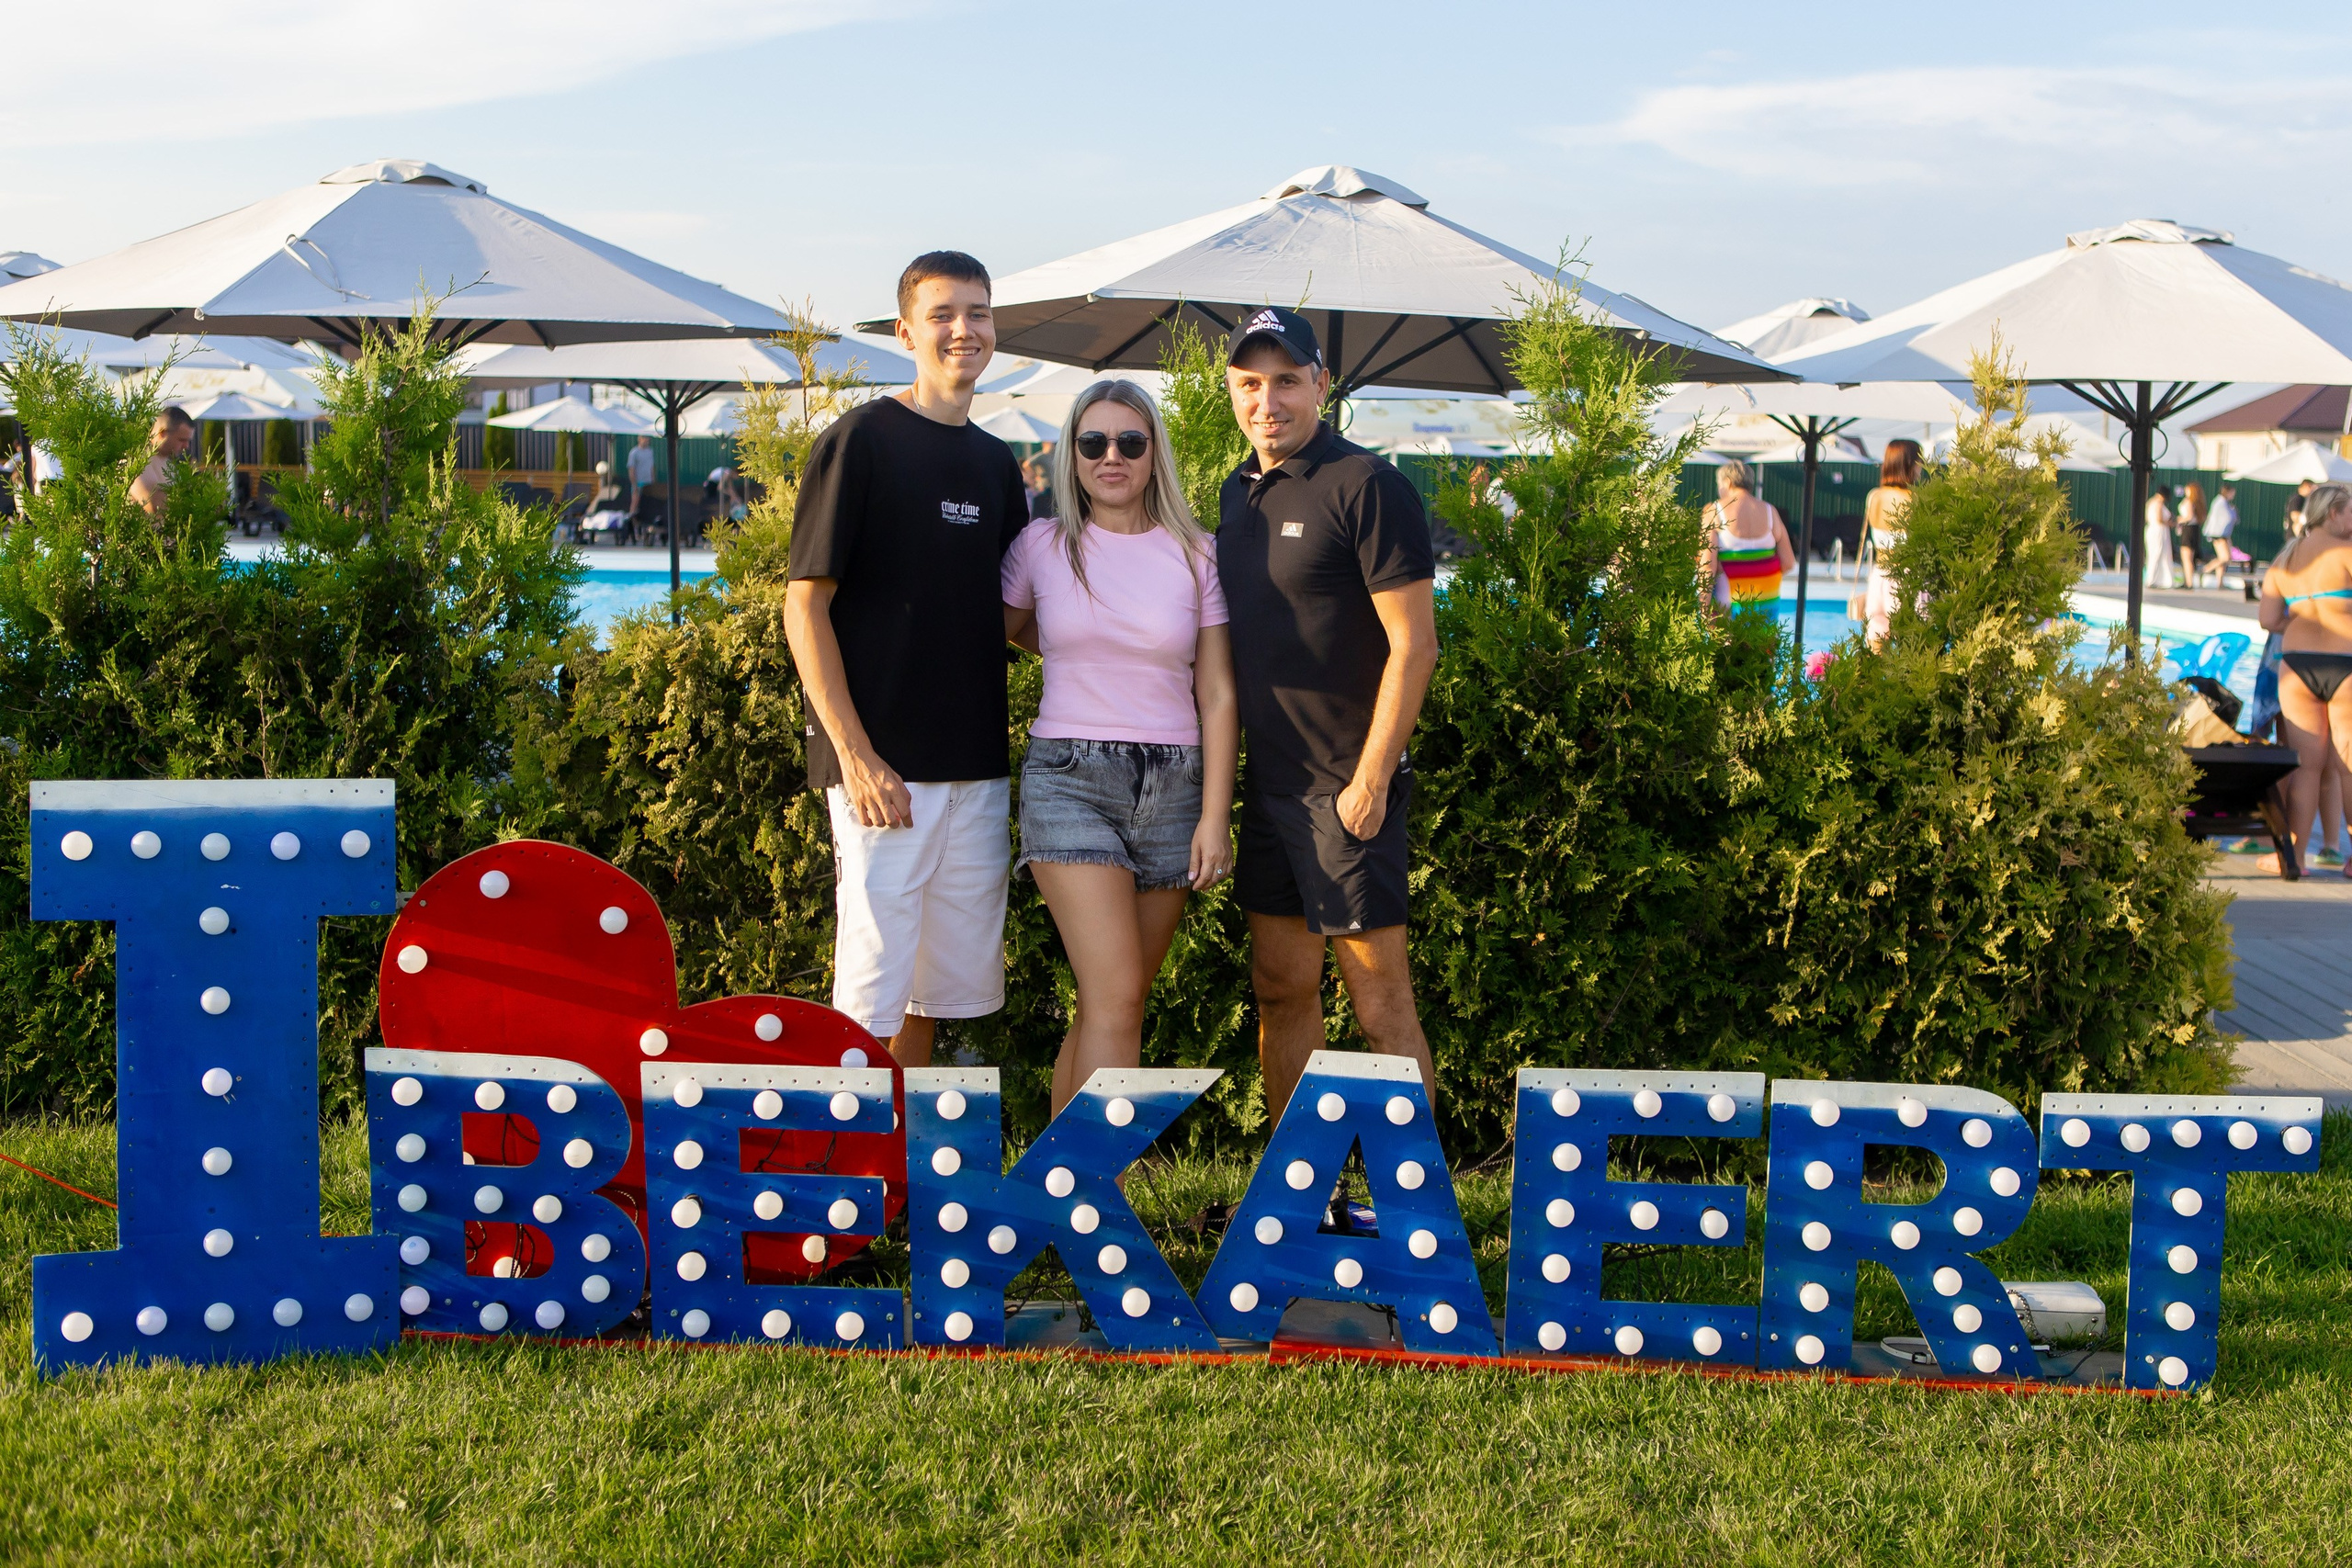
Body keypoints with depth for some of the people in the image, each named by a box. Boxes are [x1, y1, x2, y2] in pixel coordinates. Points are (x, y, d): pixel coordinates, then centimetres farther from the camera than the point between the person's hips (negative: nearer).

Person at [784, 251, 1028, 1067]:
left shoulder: (996, 463, 14)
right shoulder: (861, 440, -5)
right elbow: (805, 607, -9)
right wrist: (856, 755, -16)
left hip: (978, 769, 7)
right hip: (884, 768, -6)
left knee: (946, 983, 12)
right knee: (872, 990, -5)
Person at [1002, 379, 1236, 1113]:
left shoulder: (1195, 555, 5)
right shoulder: (1041, 546, 3)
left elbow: (1217, 696, 4)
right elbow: (1001, 631, 22)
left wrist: (1215, 816, -2)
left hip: (1173, 784, 2)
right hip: (1071, 777, -2)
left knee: (1113, 1004, 5)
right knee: (1117, 997, -16)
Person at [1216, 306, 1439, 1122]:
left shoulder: (1366, 487, -11)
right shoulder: (1238, 491, 13)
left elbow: (1413, 644, -14)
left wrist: (1370, 781, -16)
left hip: (1347, 788, -8)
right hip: (1269, 781, 8)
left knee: (1381, 1006, -4)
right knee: (1282, 989, 13)